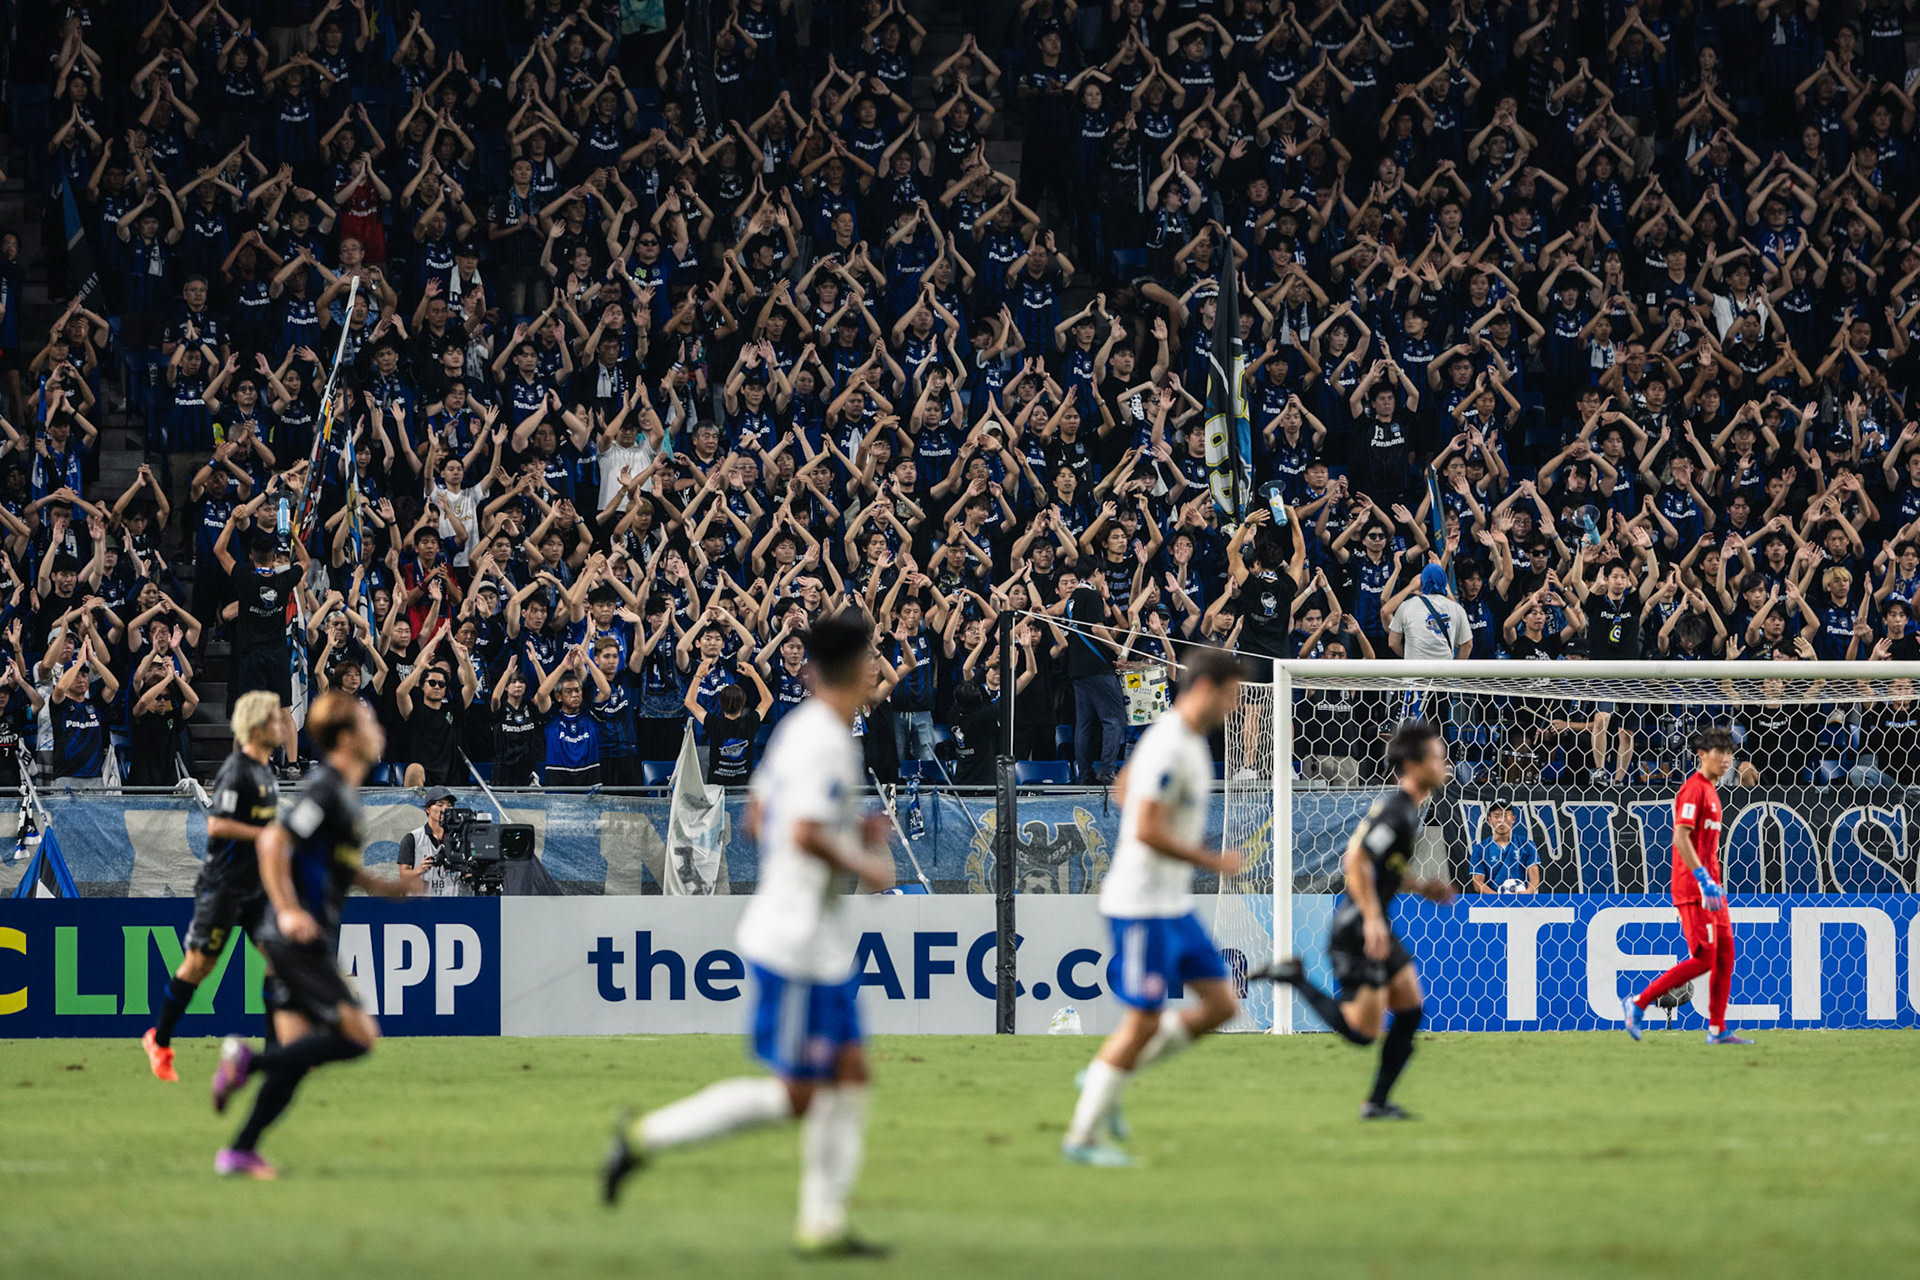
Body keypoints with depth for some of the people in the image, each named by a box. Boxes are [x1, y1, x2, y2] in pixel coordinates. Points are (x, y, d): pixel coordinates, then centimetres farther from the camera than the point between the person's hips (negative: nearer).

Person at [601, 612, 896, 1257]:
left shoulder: (796, 729, 10)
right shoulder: (826, 743, -19)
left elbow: (758, 814, 19)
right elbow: (806, 835, -28)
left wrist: (853, 830, 14)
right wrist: (866, 866, -13)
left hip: (822, 943, 10)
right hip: (797, 943, -10)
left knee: (849, 1072, 10)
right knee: (796, 1092, -5)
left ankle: (823, 1224, 11)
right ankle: (647, 1135, -1)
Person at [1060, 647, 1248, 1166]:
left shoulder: (1190, 740, 12)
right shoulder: (1168, 747, -20)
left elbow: (1123, 788, 26)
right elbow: (1146, 830, -26)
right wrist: (1212, 862, -19)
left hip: (1174, 904, 10)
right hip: (1142, 904, -10)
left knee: (1220, 1002, 7)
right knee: (1144, 1020, -7)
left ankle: (1105, 1080, 14)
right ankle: (1080, 1137, 3)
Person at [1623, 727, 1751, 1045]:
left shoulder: (1710, 791, 18)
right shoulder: (1693, 789, -12)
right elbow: (1680, 837, -22)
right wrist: (1703, 878, -26)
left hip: (1709, 888, 10)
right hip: (1692, 888, -10)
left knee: (1725, 955, 7)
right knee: (1704, 958, -11)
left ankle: (1717, 1030, 8)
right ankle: (1638, 1003, -4)